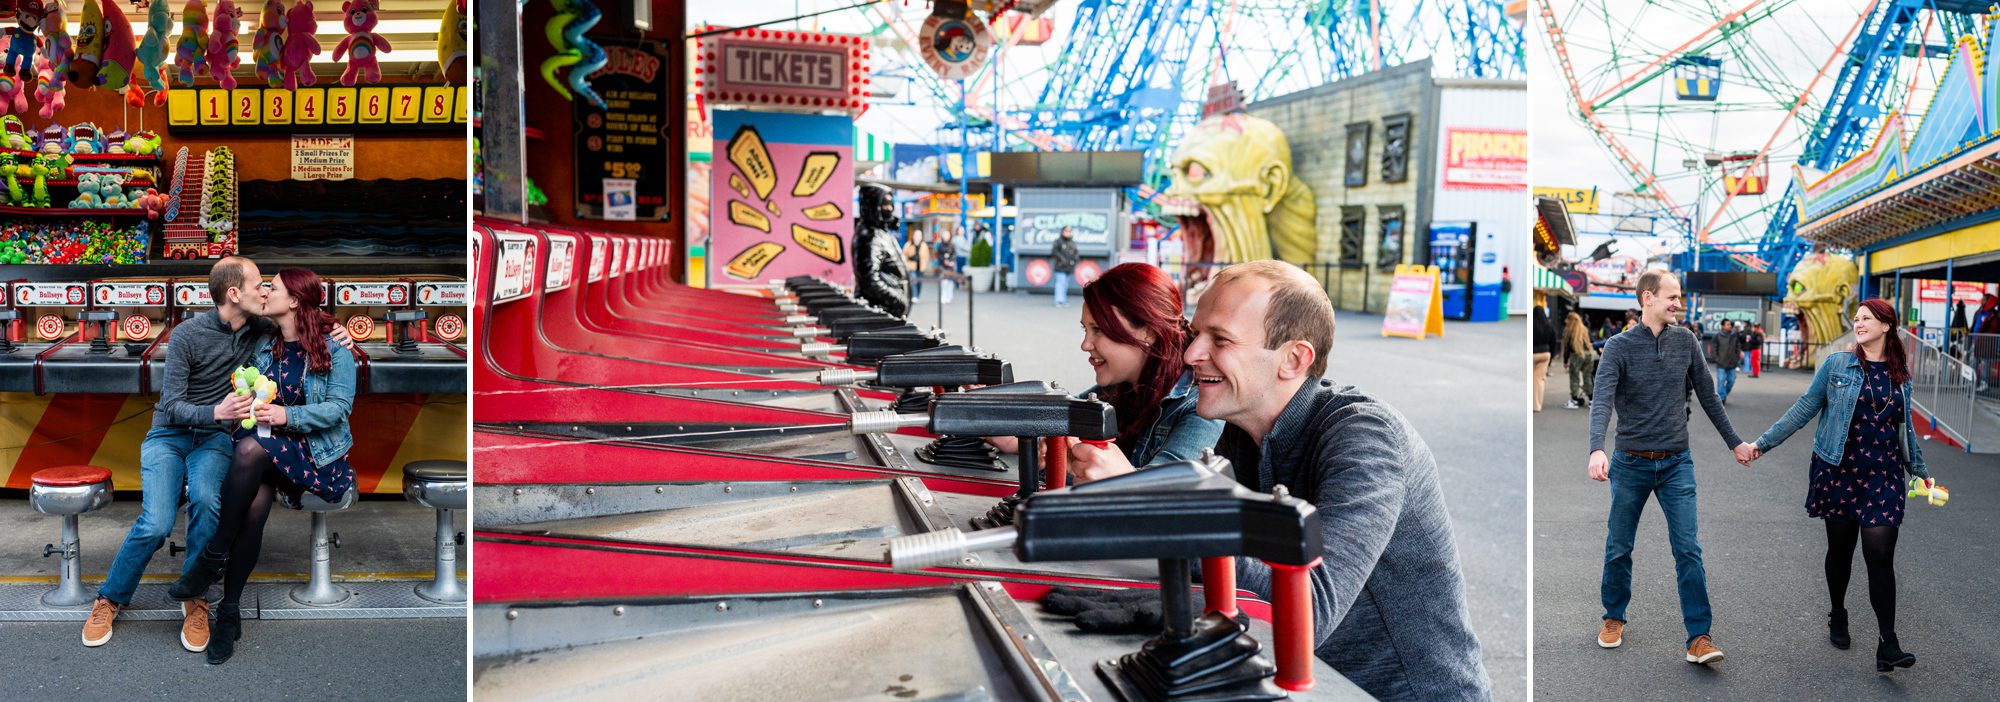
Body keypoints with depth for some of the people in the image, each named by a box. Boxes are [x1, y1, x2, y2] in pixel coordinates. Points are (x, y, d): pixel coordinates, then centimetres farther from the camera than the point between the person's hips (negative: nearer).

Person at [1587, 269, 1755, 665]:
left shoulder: (1685, 341, 2)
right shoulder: (1620, 346, -8)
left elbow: (1707, 395, 13)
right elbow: (1602, 400, -21)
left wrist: (1734, 442, 17)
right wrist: (1597, 449, -37)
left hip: (1676, 463, 2)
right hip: (1631, 464, -2)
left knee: (1688, 550, -5)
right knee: (1619, 548, 10)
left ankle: (1699, 637, -2)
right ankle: (1614, 618, 30)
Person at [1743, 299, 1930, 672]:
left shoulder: (1900, 374, 7)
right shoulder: (1837, 365, -1)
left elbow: (1905, 425, 20)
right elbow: (1804, 408, 2)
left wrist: (1919, 469, 27)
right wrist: (1764, 443, -2)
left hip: (1883, 476, 1)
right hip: (1839, 471, -1)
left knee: (1880, 555, -8)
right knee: (1840, 547, 10)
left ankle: (1887, 645, -9)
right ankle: (1838, 616, 33)